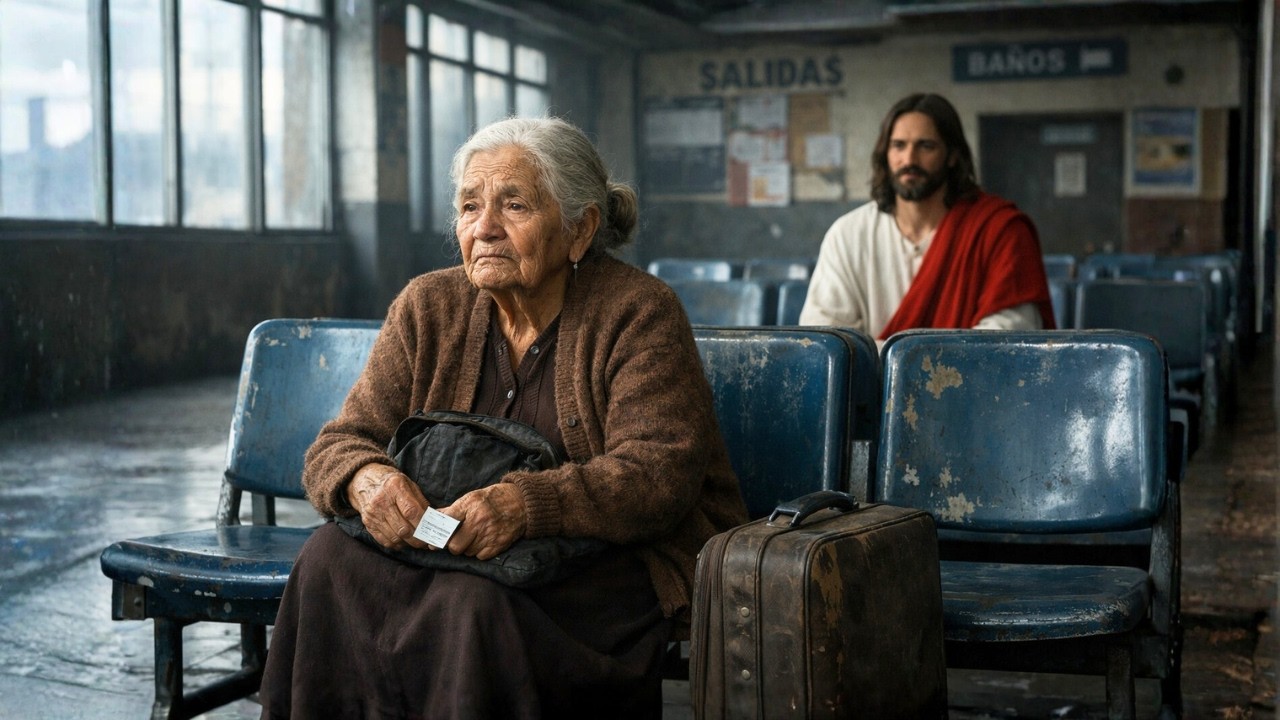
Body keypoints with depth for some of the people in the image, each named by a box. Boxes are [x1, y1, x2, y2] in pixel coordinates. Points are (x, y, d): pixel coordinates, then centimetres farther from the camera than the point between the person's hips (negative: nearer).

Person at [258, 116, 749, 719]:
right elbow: (336, 448, 4)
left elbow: (660, 475, -17)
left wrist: (527, 504, -34)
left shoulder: (639, 313, -6)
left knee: (472, 605, -34)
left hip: (614, 564, -4)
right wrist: (366, 480, -22)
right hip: (455, 553, 4)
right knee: (330, 557, -24)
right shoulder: (428, 308, 8)